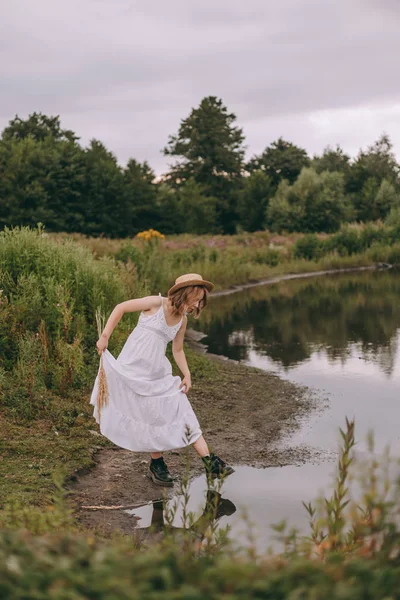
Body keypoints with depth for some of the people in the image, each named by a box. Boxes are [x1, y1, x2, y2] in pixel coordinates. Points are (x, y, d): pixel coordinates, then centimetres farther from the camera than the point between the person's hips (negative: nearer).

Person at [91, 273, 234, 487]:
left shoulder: (182, 320, 7)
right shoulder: (157, 303, -11)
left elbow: (178, 350, 16)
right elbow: (120, 308, -7)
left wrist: (187, 374, 1)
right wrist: (104, 336, -11)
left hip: (158, 372, 6)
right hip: (134, 367, -5)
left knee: (181, 410, -2)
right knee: (152, 415, -2)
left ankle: (209, 462, -3)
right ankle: (157, 464, 16)